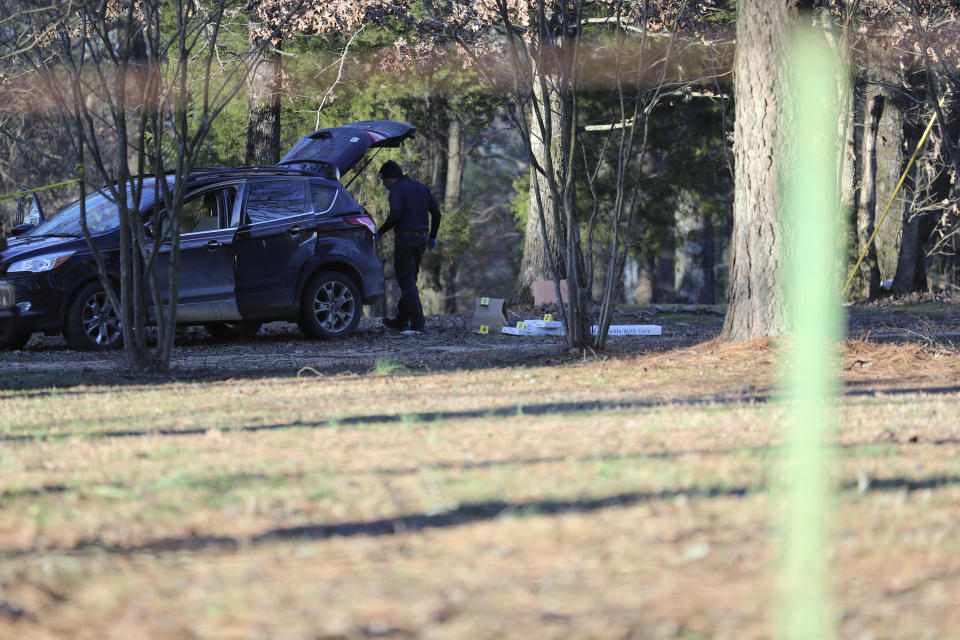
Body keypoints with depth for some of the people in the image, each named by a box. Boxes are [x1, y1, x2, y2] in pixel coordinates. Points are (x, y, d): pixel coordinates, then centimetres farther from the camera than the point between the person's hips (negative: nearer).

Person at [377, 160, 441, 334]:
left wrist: (380, 232, -12)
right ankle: (401, 321, 22)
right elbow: (436, 212, 14)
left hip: (405, 239, -8)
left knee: (407, 282, -4)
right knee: (410, 279, 16)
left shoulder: (397, 189, -9)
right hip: (421, 239, 8)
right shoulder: (421, 188, 15)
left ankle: (417, 323, -10)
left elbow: (395, 215, -23)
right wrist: (432, 236, 22)